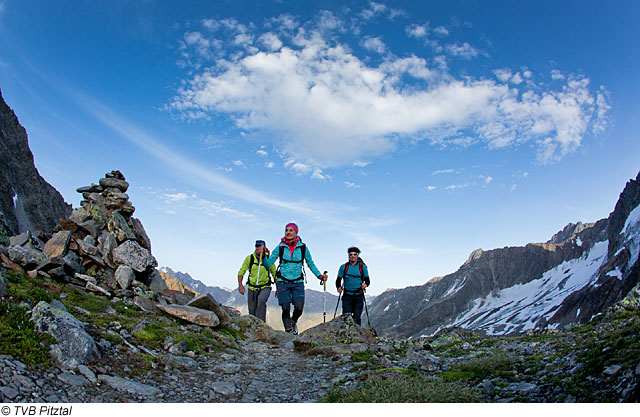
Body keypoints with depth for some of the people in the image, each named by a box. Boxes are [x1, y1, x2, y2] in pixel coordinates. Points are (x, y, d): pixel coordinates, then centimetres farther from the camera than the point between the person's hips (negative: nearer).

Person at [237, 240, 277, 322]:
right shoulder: (249, 258, -7)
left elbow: (275, 274, 3)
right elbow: (241, 272, 2)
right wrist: (240, 285, -11)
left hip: (265, 287, -2)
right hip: (252, 288, 2)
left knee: (261, 300, -32)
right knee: (252, 311, 4)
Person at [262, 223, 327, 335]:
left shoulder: (303, 247, 0)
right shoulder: (280, 248, -1)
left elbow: (311, 264, 10)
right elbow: (268, 264, 0)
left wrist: (319, 276, 0)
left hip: (298, 282, 0)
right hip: (283, 282, 0)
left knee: (299, 308, -9)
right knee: (285, 309, -6)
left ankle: (293, 322, 25)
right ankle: (288, 330, 16)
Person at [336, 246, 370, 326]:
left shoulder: (362, 267, 4)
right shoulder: (344, 267, 5)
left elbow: (367, 280, 6)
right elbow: (338, 280, 8)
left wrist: (365, 284, -17)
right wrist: (339, 287, -13)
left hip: (358, 295, 0)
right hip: (347, 296, 1)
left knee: (356, 317, -6)